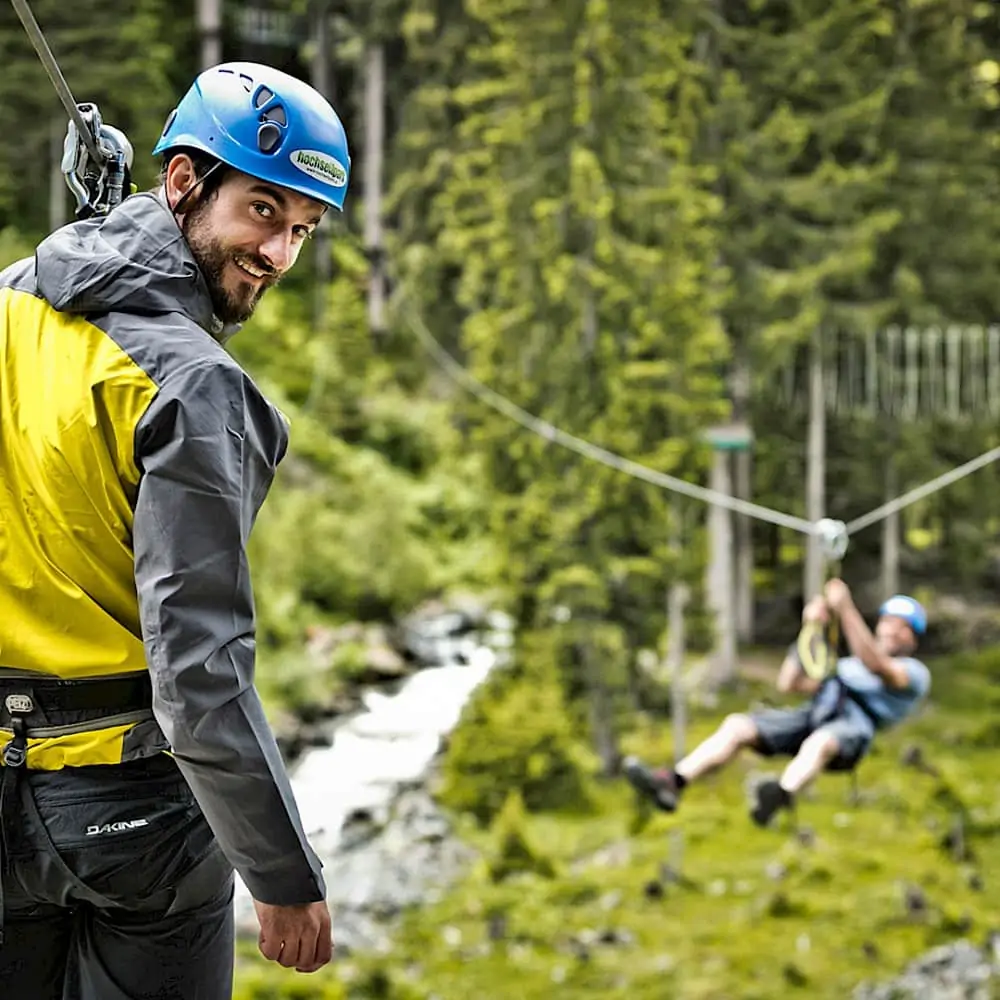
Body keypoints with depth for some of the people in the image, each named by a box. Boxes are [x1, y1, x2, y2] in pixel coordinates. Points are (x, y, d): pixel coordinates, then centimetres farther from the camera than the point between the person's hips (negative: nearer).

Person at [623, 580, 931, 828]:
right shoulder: (846, 665, 39)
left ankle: (782, 795, -72)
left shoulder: (914, 672, 18)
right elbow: (788, 683, 30)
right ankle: (674, 782, -33)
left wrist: (847, 611, -11)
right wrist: (809, 631, 23)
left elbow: (874, 664, -6)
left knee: (820, 743, -41)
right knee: (737, 725, -15)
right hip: (812, 715, 7)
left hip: (854, 727, -7)